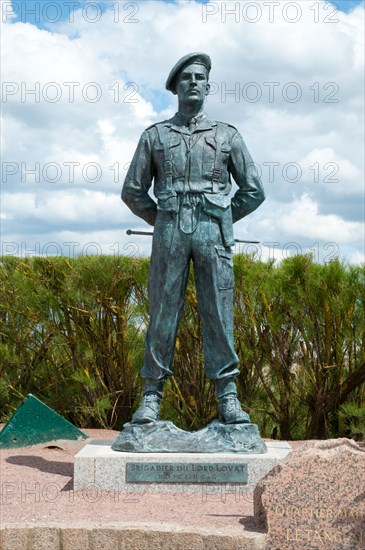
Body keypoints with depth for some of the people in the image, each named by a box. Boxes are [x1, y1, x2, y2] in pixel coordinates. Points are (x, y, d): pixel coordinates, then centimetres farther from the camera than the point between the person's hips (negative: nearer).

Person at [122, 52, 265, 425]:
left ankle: (228, 399, 1)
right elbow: (133, 191, 14)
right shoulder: (154, 136, 12)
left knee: (218, 313, -2)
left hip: (213, 233, 0)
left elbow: (254, 190, 12)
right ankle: (152, 397, 4)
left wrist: (219, 222, 12)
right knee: (162, 313, -2)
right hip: (169, 232, 0)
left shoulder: (227, 136, 12)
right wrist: (163, 222, 11)